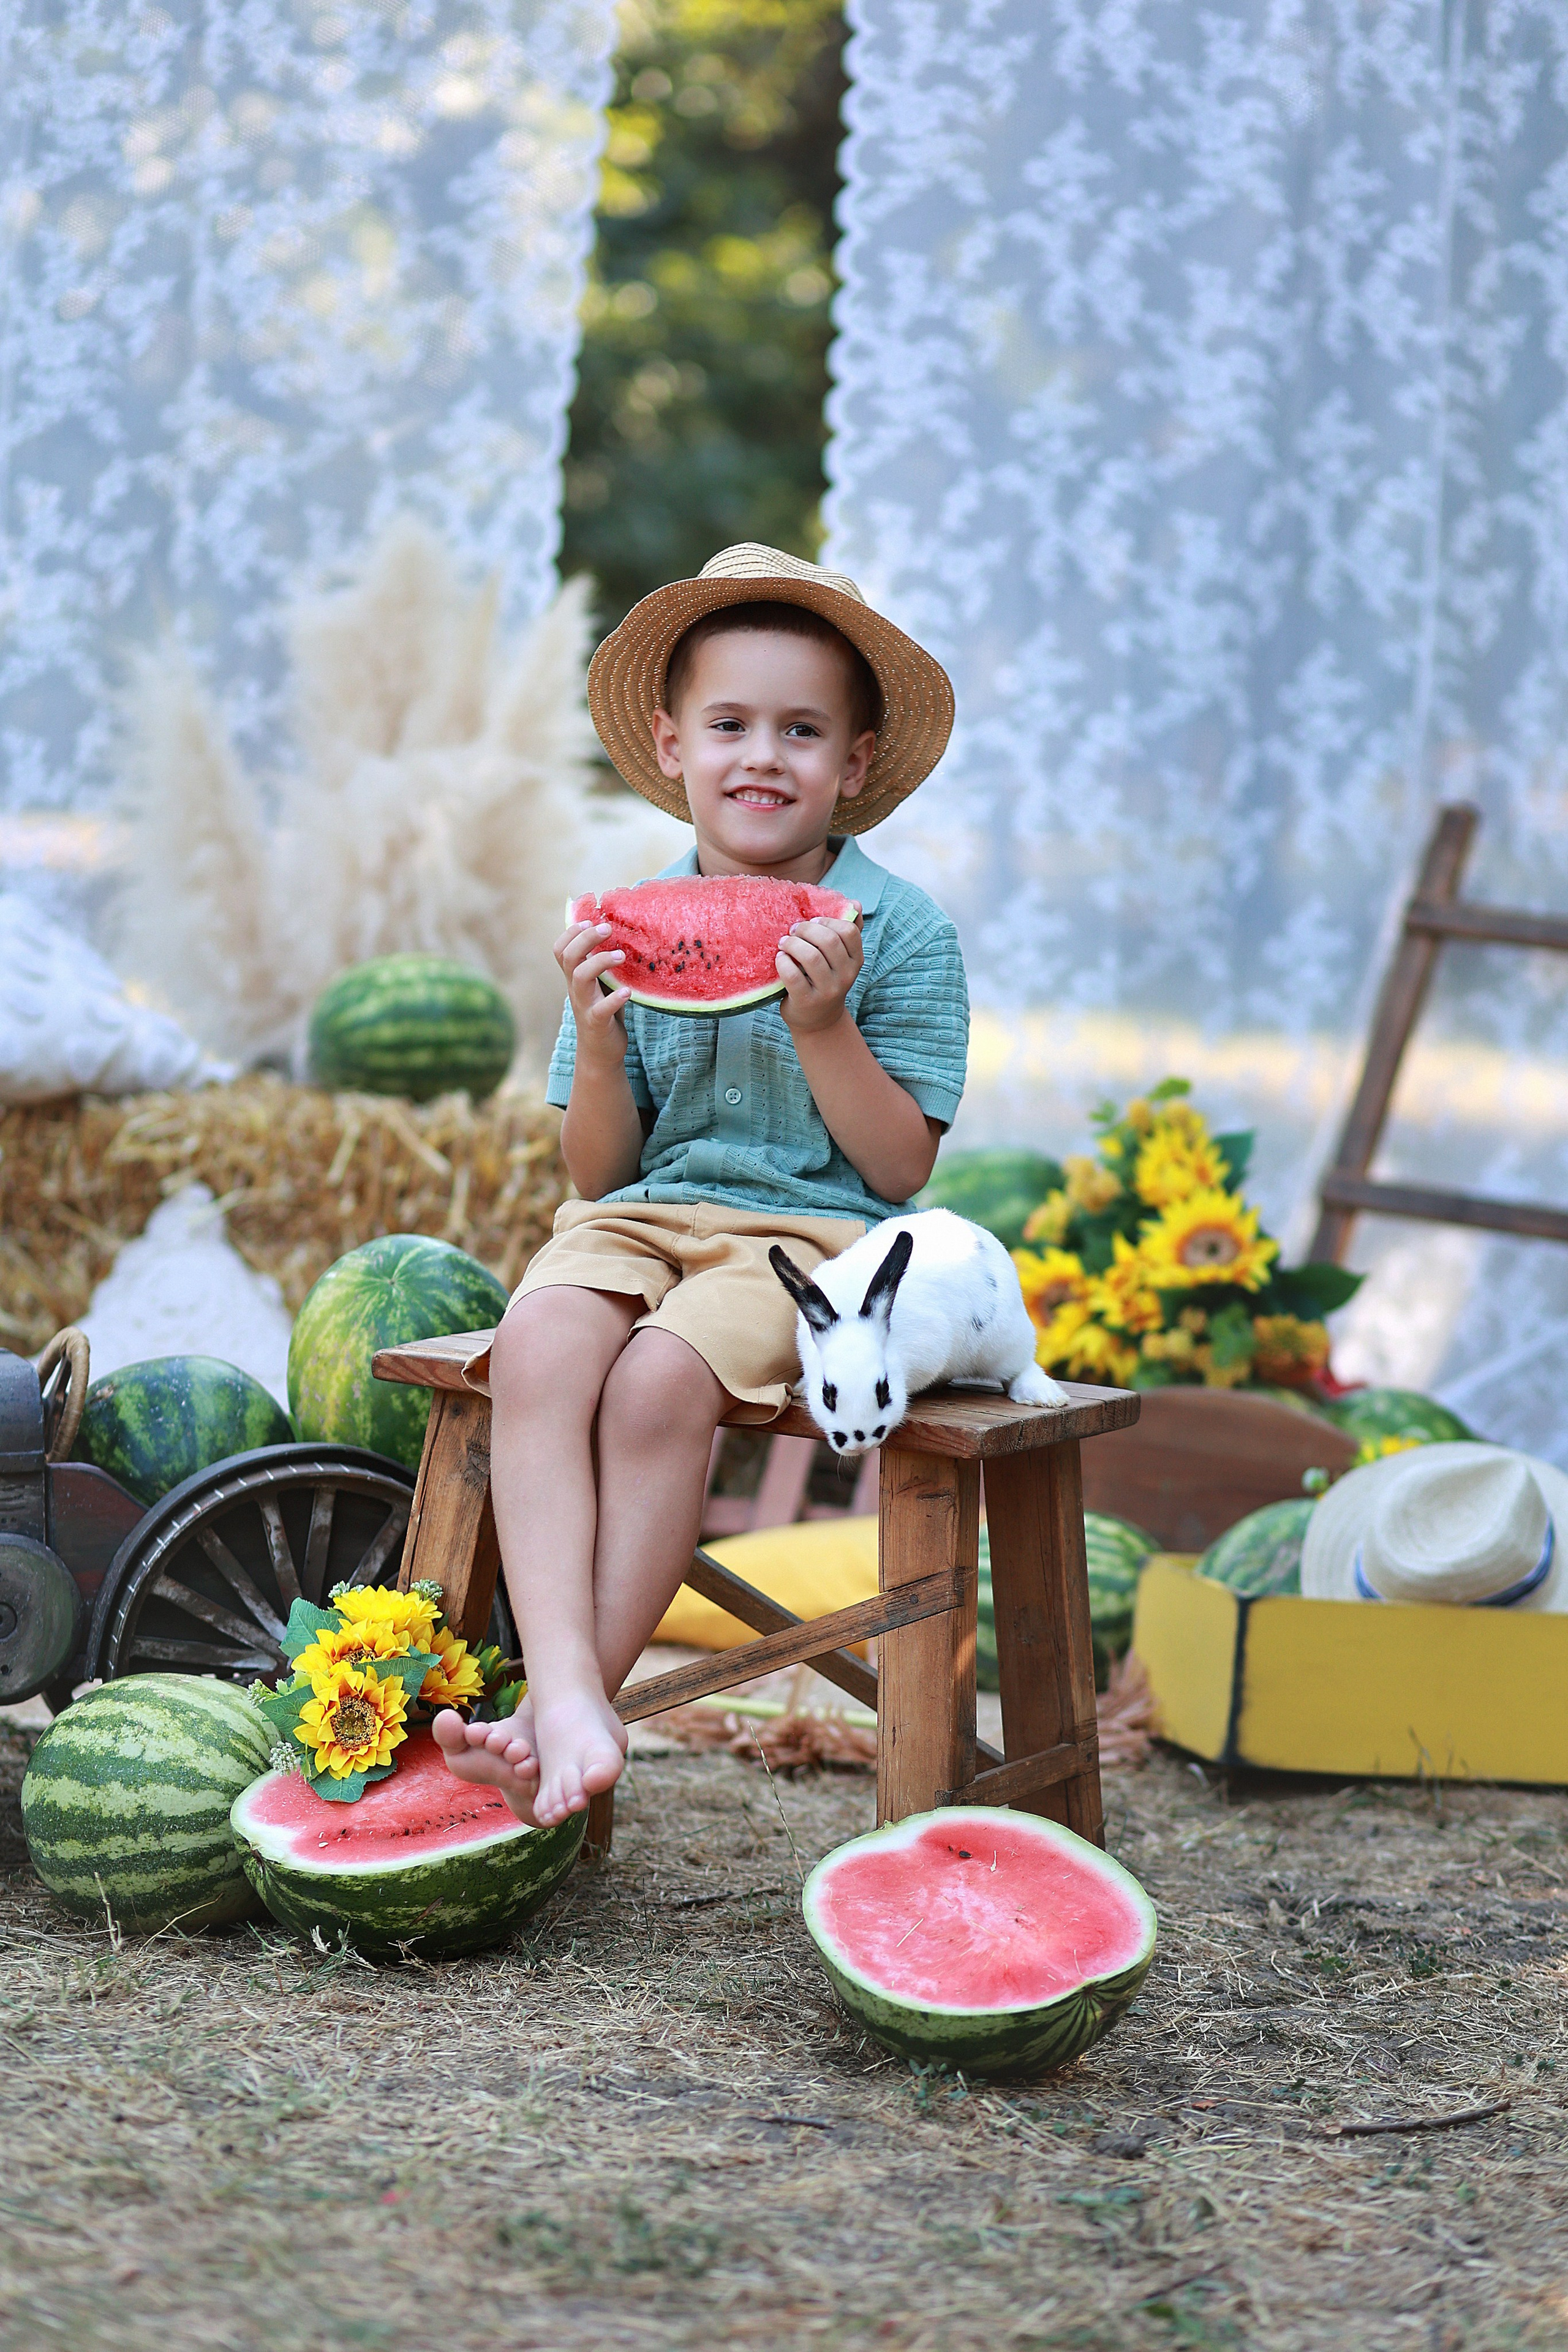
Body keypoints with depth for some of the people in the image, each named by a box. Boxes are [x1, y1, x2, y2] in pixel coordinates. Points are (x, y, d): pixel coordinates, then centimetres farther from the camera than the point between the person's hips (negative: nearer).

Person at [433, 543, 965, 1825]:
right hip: (640, 1221, 4)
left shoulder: (901, 933, 1)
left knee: (661, 1377, -32)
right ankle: (567, 1695, -37)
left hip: (813, 1230, -3)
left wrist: (823, 1025, -16)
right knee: (536, 1347, -29)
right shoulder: (630, 927, 11)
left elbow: (901, 1169, -3)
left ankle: (570, 1711, -22)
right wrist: (600, 1042, -9)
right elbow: (599, 1171, 10)